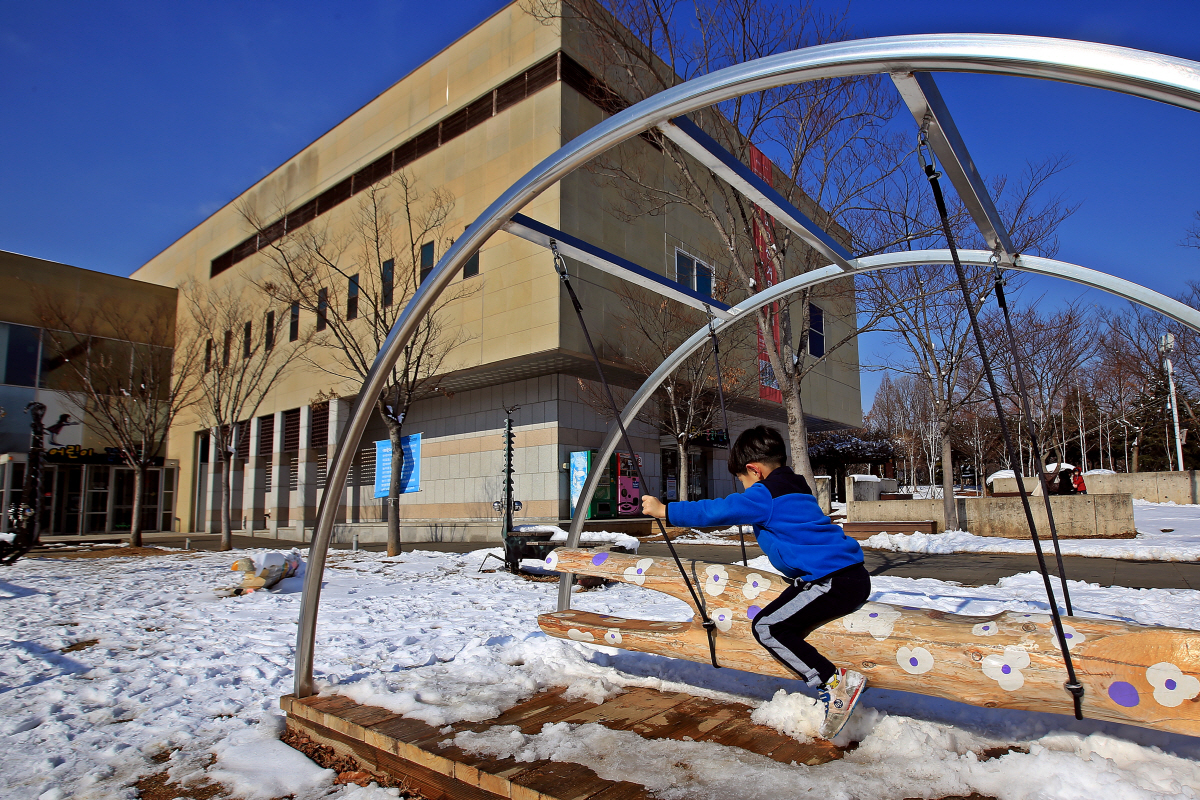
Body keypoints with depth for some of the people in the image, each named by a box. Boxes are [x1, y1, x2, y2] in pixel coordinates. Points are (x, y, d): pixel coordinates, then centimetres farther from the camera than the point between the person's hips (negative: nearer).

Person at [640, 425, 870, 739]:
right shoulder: (793, 489, 19)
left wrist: (665, 510, -2)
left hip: (837, 581, -11)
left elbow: (717, 511, -9)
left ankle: (837, 683, -12)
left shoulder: (766, 495, -9)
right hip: (847, 575, 11)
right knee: (782, 626, 16)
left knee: (767, 628, -10)